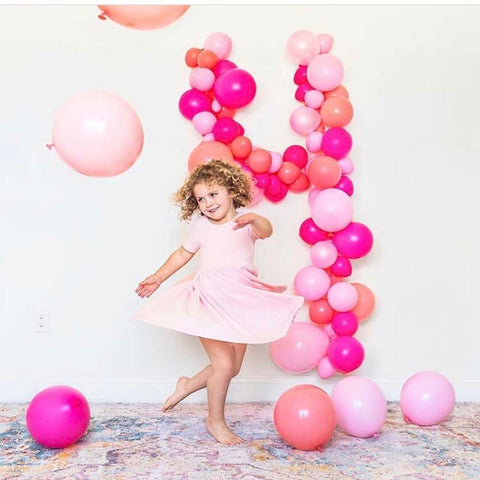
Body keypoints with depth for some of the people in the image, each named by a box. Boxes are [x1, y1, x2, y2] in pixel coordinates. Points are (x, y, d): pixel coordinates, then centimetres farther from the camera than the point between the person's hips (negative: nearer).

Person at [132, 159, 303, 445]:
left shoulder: (247, 221, -5)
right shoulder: (202, 225, 1)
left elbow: (266, 231, -29)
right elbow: (183, 254, 17)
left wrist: (254, 219, -51)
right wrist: (157, 278, 15)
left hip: (240, 302, 2)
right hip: (210, 302, -1)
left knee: (233, 367, 9)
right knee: (224, 363, -9)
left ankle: (188, 386, 34)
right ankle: (216, 421, 14)